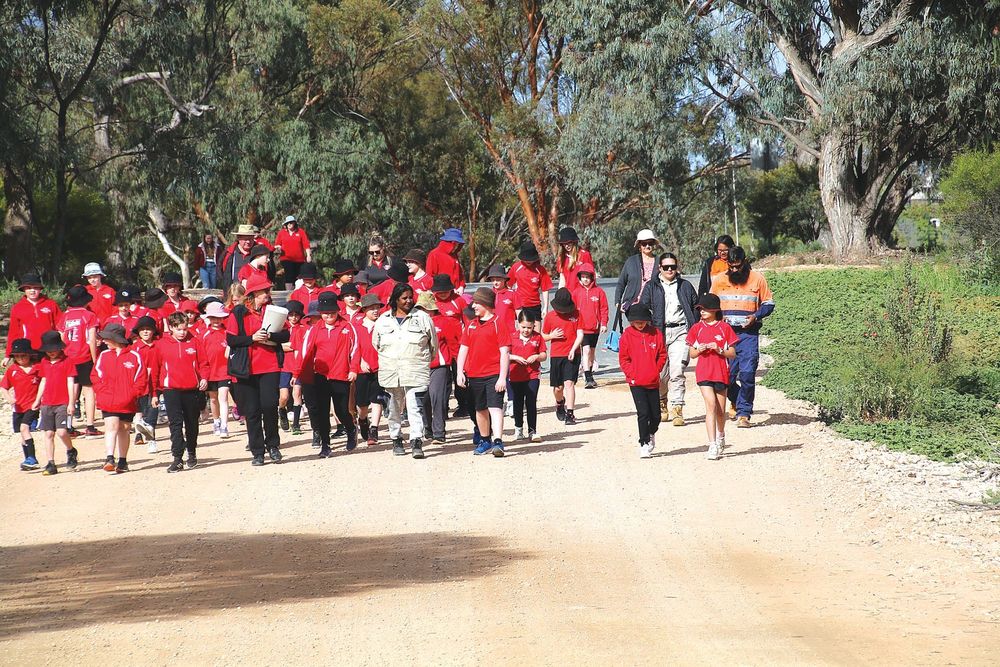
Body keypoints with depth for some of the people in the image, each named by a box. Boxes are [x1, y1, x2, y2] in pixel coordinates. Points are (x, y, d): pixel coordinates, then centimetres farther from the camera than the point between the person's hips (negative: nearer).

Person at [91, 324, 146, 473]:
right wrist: (102, 392, -4)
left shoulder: (134, 356, -2)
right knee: (111, 427, -14)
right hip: (108, 403, 0)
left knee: (124, 429, 11)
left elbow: (140, 379, 0)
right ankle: (109, 459, -23)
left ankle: (123, 461, 20)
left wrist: (132, 394, -7)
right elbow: (95, 376, 8)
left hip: (128, 403, 0)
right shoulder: (103, 356, 5)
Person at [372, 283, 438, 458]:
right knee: (394, 408, 11)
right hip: (391, 373, 3)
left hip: (416, 373, -3)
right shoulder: (383, 320, 8)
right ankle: (396, 440, 23)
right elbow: (376, 344, 21)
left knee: (415, 407, -12)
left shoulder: (422, 318, 3)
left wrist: (424, 361, 12)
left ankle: (416, 442, -15)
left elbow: (433, 345, 10)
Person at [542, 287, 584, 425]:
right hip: (556, 355, 2)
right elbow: (543, 336, 11)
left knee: (569, 383, -14)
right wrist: (552, 336, -11)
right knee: (558, 387, 9)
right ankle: (560, 404, 41)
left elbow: (580, 334, -2)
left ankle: (570, 414, -13)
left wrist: (573, 349, -16)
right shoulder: (550, 316, 3)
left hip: (572, 354, -2)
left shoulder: (576, 314, 1)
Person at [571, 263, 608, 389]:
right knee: (586, 350, -14)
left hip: (595, 327, 2)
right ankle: (588, 378, -17)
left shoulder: (599, 291, 1)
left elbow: (604, 308, 3)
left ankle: (589, 373, 31)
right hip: (582, 327, -2)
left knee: (592, 351, 16)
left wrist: (604, 323, -3)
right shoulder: (576, 292, 1)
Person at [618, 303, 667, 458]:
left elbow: (662, 355, 9)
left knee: (656, 415, 8)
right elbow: (623, 359, 1)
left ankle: (651, 434, 38)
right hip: (636, 382, -2)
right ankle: (644, 444, -2)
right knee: (643, 413, -11)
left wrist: (656, 371, -1)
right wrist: (631, 374, -8)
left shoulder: (656, 333, 2)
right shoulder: (627, 335, -2)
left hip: (653, 381, 3)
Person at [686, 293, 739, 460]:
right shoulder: (697, 328, 6)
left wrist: (719, 350, -15)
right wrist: (700, 350, -11)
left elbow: (732, 354, 2)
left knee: (720, 410, 10)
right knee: (711, 405, -14)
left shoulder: (724, 328, 1)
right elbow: (692, 354, 10)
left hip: (721, 373, 0)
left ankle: (721, 437, 38)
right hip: (704, 373, 0)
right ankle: (712, 445, -18)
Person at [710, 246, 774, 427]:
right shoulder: (719, 280, 7)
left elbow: (769, 303, 8)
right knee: (726, 374, 0)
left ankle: (743, 413, -5)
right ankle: (735, 400, 31)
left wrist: (756, 316, -9)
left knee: (747, 373, -12)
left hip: (748, 333, -2)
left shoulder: (757, 279, 2)